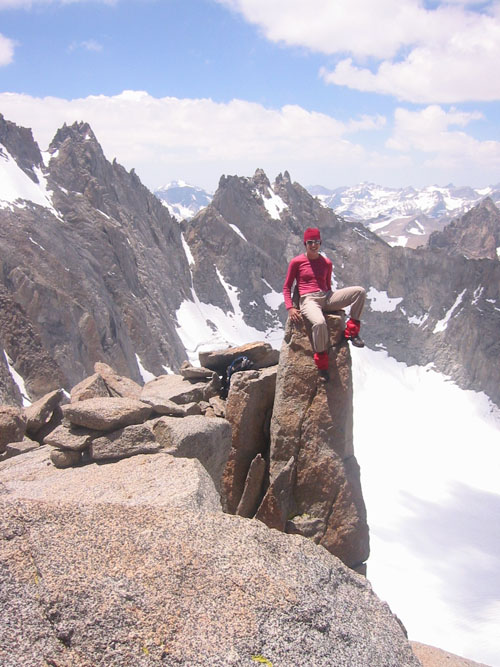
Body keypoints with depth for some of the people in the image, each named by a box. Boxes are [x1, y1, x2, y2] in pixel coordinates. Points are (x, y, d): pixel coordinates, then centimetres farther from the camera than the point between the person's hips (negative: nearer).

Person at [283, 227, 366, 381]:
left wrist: (336, 302, 13)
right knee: (320, 323, -40)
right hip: (308, 300, -5)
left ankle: (352, 332, -10)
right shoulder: (296, 262, 5)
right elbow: (287, 287, 7)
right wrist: (290, 308, -6)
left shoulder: (327, 263, 16)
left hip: (326, 297, 5)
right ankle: (322, 365, -24)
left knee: (360, 291, -14)